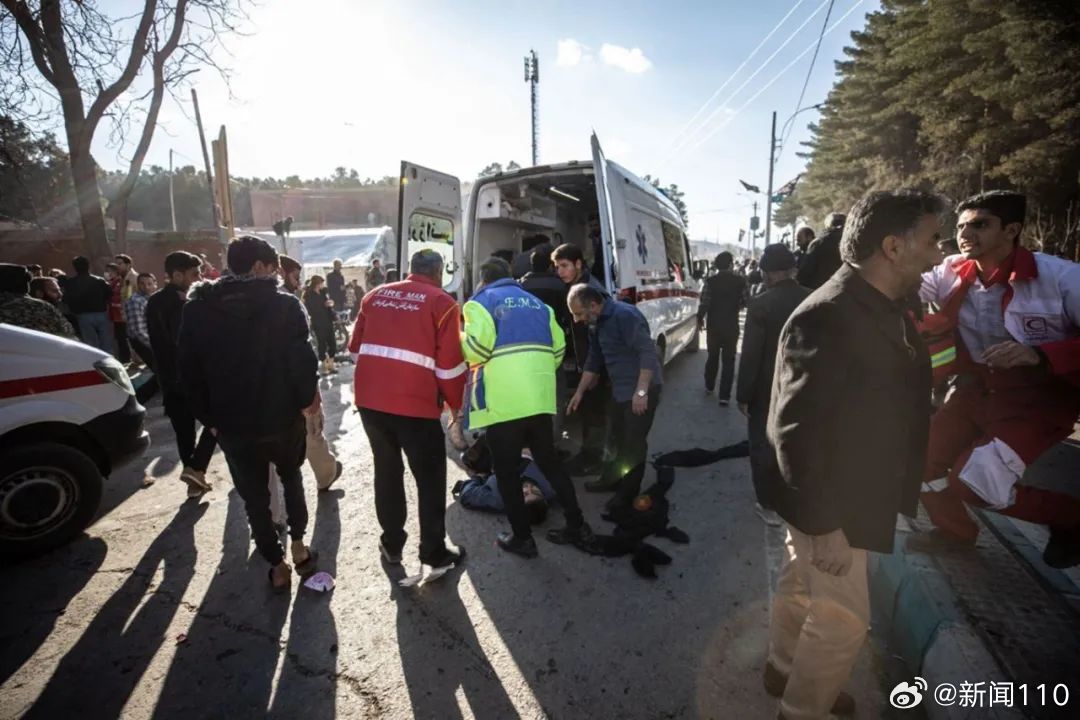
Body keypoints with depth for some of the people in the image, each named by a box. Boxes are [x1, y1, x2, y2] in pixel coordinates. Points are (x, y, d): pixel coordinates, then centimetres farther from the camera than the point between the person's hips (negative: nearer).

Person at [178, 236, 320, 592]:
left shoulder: (196, 308, 0)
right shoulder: (285, 305, -11)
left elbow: (189, 369, 3)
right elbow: (302, 359, -15)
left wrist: (207, 416, 11)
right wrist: (307, 398, 2)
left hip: (231, 422, 2)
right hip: (281, 416, -1)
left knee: (254, 496, 15)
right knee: (291, 477, 25)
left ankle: (277, 565, 24)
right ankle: (298, 546, 25)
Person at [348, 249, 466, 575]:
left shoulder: (375, 295, 12)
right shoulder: (442, 302, -2)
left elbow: (355, 348, 16)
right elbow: (450, 364, -6)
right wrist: (456, 404, 8)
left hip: (370, 399, 5)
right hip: (415, 402, -5)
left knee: (387, 469, 21)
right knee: (430, 478, 10)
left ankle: (392, 544, 32)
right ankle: (434, 554, 17)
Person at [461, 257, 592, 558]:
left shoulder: (482, 302, 1)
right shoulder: (536, 303, 19)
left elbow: (477, 348, -13)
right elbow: (558, 348, 14)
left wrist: (460, 338, 8)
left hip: (503, 402, -6)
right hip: (539, 397, 6)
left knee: (506, 471, 8)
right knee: (549, 462, 19)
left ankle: (522, 538, 17)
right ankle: (577, 526, 24)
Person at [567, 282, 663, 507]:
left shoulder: (625, 315, -23)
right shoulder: (596, 324, 6)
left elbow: (648, 352, -26)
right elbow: (594, 360, 16)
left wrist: (641, 391, -29)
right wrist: (580, 392, 17)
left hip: (642, 390, -9)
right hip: (619, 390, 9)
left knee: (634, 443, 3)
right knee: (618, 439, 21)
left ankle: (629, 491, 18)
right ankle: (612, 479, 38)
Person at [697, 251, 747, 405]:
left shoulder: (711, 281, -8)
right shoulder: (740, 281, -6)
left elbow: (704, 303, -11)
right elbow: (745, 302, -5)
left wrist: (700, 319, 5)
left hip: (713, 325, 1)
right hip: (732, 326, -1)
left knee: (713, 356, 20)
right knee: (728, 360, 4)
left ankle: (709, 386, 34)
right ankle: (724, 395, 0)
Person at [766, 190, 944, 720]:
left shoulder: (881, 307, 2)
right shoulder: (826, 318, -28)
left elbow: (887, 401, 10)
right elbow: (797, 431, -29)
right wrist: (822, 523, -24)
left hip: (848, 492, 9)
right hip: (829, 502, -9)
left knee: (800, 585, 25)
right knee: (843, 619, 7)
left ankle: (783, 668, 48)